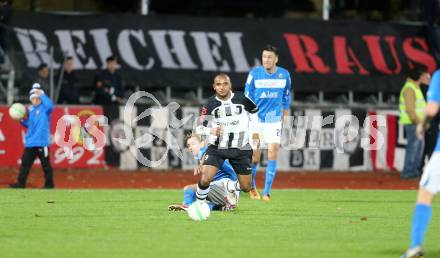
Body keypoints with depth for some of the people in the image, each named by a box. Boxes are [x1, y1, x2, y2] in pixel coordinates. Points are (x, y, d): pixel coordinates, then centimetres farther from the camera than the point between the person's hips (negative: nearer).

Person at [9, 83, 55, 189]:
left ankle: (49, 183, 9)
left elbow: (50, 105, -30)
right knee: (25, 163, 6)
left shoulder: (45, 108, -4)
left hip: (42, 142, -7)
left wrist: (41, 94, -22)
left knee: (46, 164, 0)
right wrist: (22, 120, 4)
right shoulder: (30, 110, 14)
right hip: (30, 142, 7)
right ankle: (21, 183, 10)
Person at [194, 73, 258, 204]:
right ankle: (200, 202, 4)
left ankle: (228, 186, 37)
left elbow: (255, 111, 15)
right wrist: (212, 131, -26)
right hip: (217, 148, -1)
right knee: (205, 179, -23)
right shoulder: (210, 104, -6)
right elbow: (199, 128, -7)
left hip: (240, 148, 1)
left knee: (246, 188, 5)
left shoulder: (242, 99, -4)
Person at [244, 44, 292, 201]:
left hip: (274, 120, 1)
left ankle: (266, 192, -10)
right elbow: (248, 99, -4)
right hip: (256, 119, -1)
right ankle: (252, 186, 31)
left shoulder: (284, 75, -1)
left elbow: (286, 98, 11)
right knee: (255, 157, 3)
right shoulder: (254, 74, -7)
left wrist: (285, 116, 12)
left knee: (272, 154, -13)